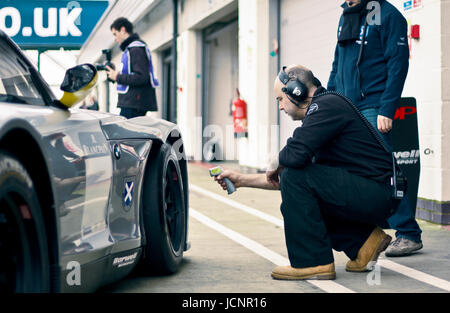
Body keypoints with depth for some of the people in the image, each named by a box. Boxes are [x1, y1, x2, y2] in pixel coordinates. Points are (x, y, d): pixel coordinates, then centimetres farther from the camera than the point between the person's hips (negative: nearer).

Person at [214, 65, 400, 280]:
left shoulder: (328, 105, -12)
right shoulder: (321, 110, 19)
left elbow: (295, 154, -26)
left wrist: (275, 166, -3)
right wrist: (242, 180, 23)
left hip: (378, 195, -10)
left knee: (295, 177, -17)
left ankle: (312, 262, -10)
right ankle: (364, 241, 13)